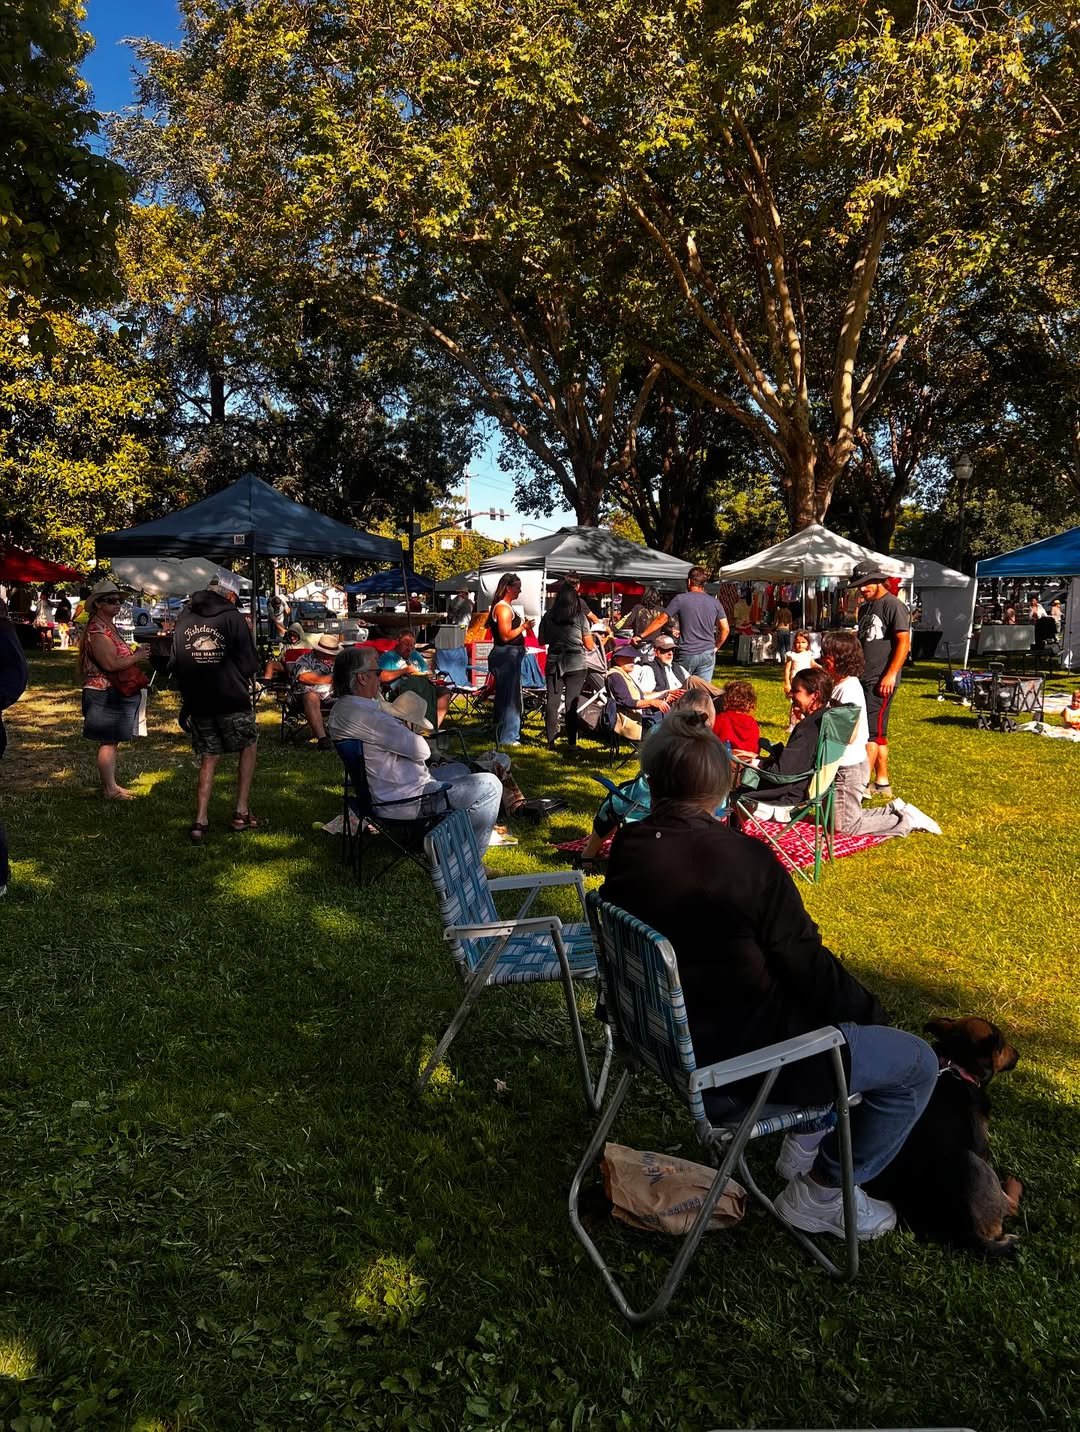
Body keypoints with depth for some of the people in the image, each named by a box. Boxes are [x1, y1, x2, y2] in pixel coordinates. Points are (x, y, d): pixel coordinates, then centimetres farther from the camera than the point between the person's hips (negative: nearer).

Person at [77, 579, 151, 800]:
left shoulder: (108, 626, 16)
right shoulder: (97, 629, -18)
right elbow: (110, 664, -26)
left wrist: (135, 653, 9)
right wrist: (137, 657, -14)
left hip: (114, 693, 10)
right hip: (104, 693, -10)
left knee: (111, 740, 15)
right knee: (108, 741, -5)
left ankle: (110, 783, 23)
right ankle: (110, 789, 1)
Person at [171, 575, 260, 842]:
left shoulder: (184, 619, 8)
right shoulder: (233, 618, -6)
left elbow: (175, 664, 15)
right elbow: (250, 664, -7)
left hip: (197, 702, 4)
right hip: (232, 700, -4)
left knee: (208, 758, 13)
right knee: (248, 747, 17)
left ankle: (200, 821, 4)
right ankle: (241, 812, 12)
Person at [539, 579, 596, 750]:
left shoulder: (548, 617, -1)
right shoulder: (580, 617, -7)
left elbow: (542, 641, 9)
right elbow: (589, 646, -1)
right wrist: (594, 646, 20)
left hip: (554, 664, 1)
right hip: (576, 665, -1)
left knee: (552, 702, 6)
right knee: (572, 704, 4)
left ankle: (551, 741, 7)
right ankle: (571, 742, 7)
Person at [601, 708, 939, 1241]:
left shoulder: (627, 848, -9)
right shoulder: (746, 859, -27)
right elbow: (810, 968, -17)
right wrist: (871, 1011, 1)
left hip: (673, 1034, 8)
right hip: (741, 1059, -8)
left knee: (845, 1011, 29)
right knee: (917, 1062, 8)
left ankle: (804, 1139, 34)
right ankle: (819, 1193, 17)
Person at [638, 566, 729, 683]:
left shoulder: (681, 599, -3)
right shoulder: (715, 602, 6)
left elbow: (660, 620, -2)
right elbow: (725, 629, 4)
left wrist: (641, 636, 6)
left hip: (687, 654, -3)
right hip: (708, 654, 3)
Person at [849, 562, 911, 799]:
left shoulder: (893, 605, -9)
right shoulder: (865, 608, 17)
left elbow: (904, 642, -15)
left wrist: (891, 674, -20)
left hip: (881, 681, -9)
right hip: (863, 679, 9)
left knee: (872, 732, -9)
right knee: (878, 733, 13)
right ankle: (882, 782, 20)